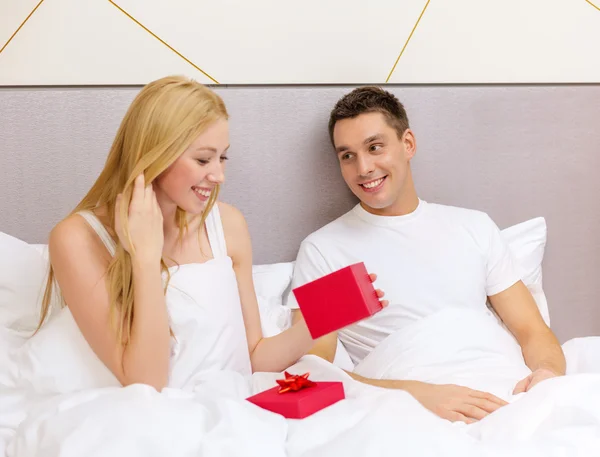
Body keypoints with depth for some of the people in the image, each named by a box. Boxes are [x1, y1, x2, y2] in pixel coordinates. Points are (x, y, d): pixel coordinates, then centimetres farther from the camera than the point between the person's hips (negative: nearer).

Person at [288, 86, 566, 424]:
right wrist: (416, 394, -21)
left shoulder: (475, 227, 16)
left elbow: (533, 332, 13)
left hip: (502, 395, 4)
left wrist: (547, 372, -12)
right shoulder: (322, 250, 4)